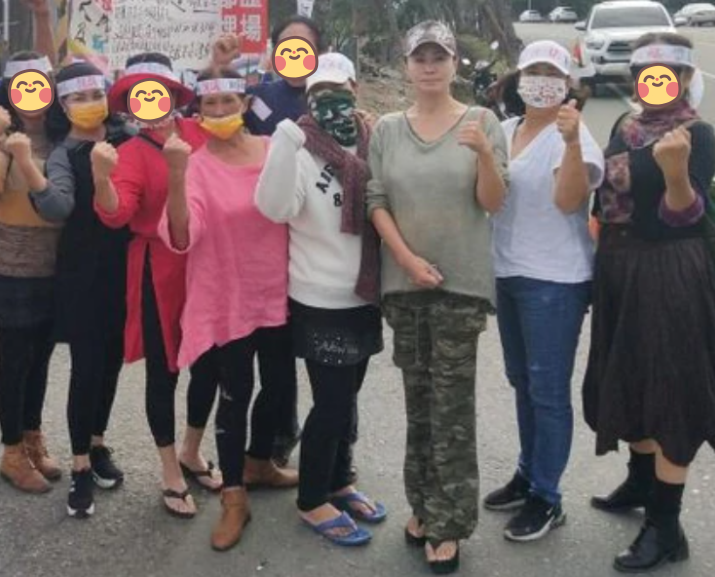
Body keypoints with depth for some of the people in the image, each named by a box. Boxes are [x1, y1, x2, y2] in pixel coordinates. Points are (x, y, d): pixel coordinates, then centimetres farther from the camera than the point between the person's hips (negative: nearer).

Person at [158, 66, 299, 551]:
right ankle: (234, 497, 14)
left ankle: (260, 460, 43)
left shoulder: (276, 151, -1)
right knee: (236, 393, 1)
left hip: (278, 292, 4)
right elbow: (182, 236, -24)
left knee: (279, 383, 18)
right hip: (227, 299, -4)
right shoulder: (198, 165, -11)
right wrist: (176, 175, -35)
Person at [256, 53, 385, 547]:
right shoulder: (302, 149, -11)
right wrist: (286, 142, -35)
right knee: (332, 401, -1)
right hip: (320, 299, -5)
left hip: (363, 295, 6)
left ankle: (339, 483, 34)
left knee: (346, 396, 18)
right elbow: (276, 208, -26)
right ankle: (313, 501, 16)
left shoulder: (371, 145, 3)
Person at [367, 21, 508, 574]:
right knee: (418, 396, 11)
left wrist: (484, 154, -22)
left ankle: (448, 523, 5)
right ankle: (424, 506, 23)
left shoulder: (482, 121, -1)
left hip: (461, 283, -3)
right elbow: (376, 202, 3)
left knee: (452, 402, -2)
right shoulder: (387, 129, 6)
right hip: (404, 282, 3)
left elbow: (493, 204, -5)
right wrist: (408, 259, -9)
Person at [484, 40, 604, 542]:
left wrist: (573, 143, -40)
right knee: (522, 383, 18)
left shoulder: (573, 135, -12)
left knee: (548, 390, -1)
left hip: (554, 280, -7)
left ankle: (547, 498, 10)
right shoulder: (503, 130, 9)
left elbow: (568, 200, -28)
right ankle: (528, 475, 32)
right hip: (507, 273, 8)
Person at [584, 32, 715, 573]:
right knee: (628, 380, 18)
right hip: (621, 268, 8)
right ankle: (642, 481, 38)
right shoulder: (626, 126, 9)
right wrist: (603, 259, 13)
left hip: (670, 274, -8)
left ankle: (666, 527, 3)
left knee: (669, 386, -4)